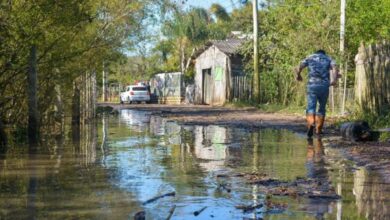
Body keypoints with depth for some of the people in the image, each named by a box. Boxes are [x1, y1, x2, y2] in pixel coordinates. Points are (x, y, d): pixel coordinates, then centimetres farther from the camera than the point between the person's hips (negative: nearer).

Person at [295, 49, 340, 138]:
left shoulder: (310, 57, 19)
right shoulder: (328, 58, 19)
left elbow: (298, 68, 7)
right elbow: (335, 68, -4)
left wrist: (298, 76, 25)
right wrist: (334, 80, -13)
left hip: (312, 85, -1)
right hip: (324, 86, 1)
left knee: (311, 107, -8)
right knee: (322, 108, 15)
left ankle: (311, 124, -35)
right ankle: (318, 130, 18)